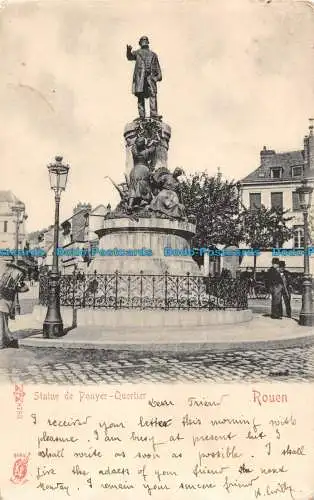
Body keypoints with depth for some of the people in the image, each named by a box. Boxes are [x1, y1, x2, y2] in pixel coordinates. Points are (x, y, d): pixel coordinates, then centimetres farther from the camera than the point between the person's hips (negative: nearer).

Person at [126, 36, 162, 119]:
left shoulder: (153, 54, 23)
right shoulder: (137, 53, 17)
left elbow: (157, 66, 19)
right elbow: (130, 57, -1)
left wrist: (159, 76, 3)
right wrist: (128, 51, -23)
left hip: (150, 77, 1)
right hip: (140, 77, -1)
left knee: (153, 95, -15)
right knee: (140, 97, -5)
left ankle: (154, 114, -22)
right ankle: (141, 115, -5)